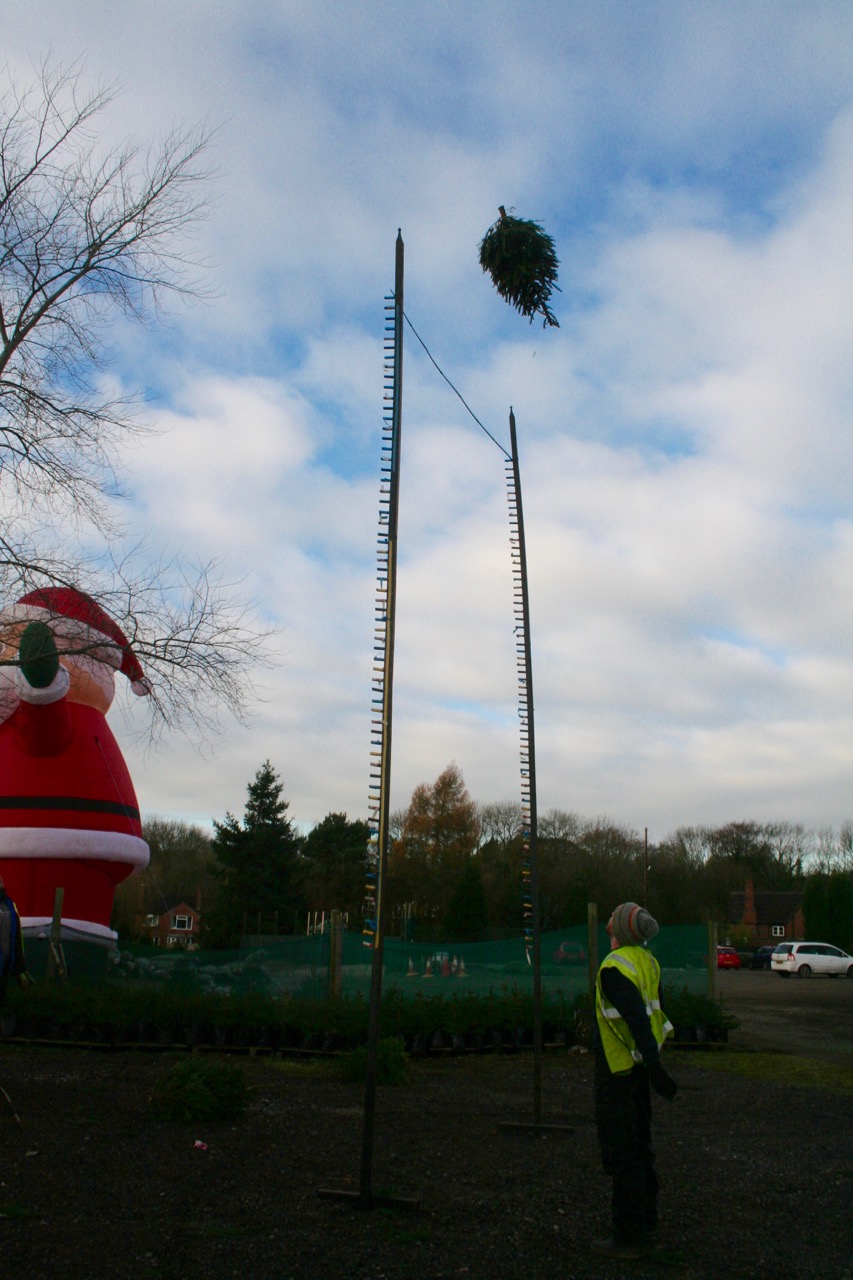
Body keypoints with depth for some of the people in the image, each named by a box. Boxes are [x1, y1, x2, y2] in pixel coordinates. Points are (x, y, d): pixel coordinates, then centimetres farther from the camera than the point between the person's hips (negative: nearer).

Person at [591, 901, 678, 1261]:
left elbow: (637, 1018, -27)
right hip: (640, 1064, 9)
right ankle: (646, 1223, 29)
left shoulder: (615, 966, -21)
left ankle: (631, 1237, 7)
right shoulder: (648, 962, 4)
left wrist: (654, 1067, -27)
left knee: (620, 1150, 0)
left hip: (617, 1065, -9)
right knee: (640, 1144, 18)